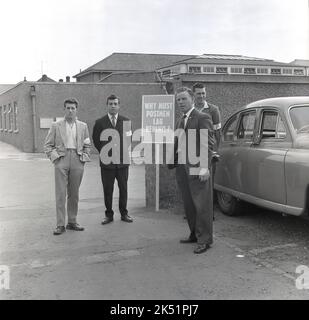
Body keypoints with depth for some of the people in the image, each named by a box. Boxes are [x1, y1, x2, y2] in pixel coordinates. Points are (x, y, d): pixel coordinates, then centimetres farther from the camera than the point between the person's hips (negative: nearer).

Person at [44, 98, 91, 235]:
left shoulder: (83, 126, 13)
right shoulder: (56, 126, 8)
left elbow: (87, 145, 19)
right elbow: (47, 145, 9)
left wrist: (85, 157, 5)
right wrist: (54, 156, -4)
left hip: (77, 161, 2)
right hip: (61, 160, -2)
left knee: (74, 193, 6)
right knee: (60, 193, -5)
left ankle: (72, 222, 17)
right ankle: (60, 224, -1)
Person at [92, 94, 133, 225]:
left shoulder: (126, 121, 8)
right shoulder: (100, 122, 4)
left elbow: (129, 138, 10)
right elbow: (96, 140, 6)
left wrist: (123, 152, 1)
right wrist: (104, 153, 0)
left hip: (123, 160, 1)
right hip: (107, 161, -1)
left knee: (123, 188, 7)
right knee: (107, 190, 3)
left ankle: (124, 213, 17)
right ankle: (109, 214, 13)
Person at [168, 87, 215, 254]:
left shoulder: (202, 118, -6)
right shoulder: (180, 121, 18)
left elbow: (209, 144, -13)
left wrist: (205, 167, -21)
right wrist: (172, 162, 8)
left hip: (197, 168, -8)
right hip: (182, 168, 8)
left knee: (202, 205, -1)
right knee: (189, 205, 15)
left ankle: (204, 240, 8)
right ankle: (194, 234, 29)